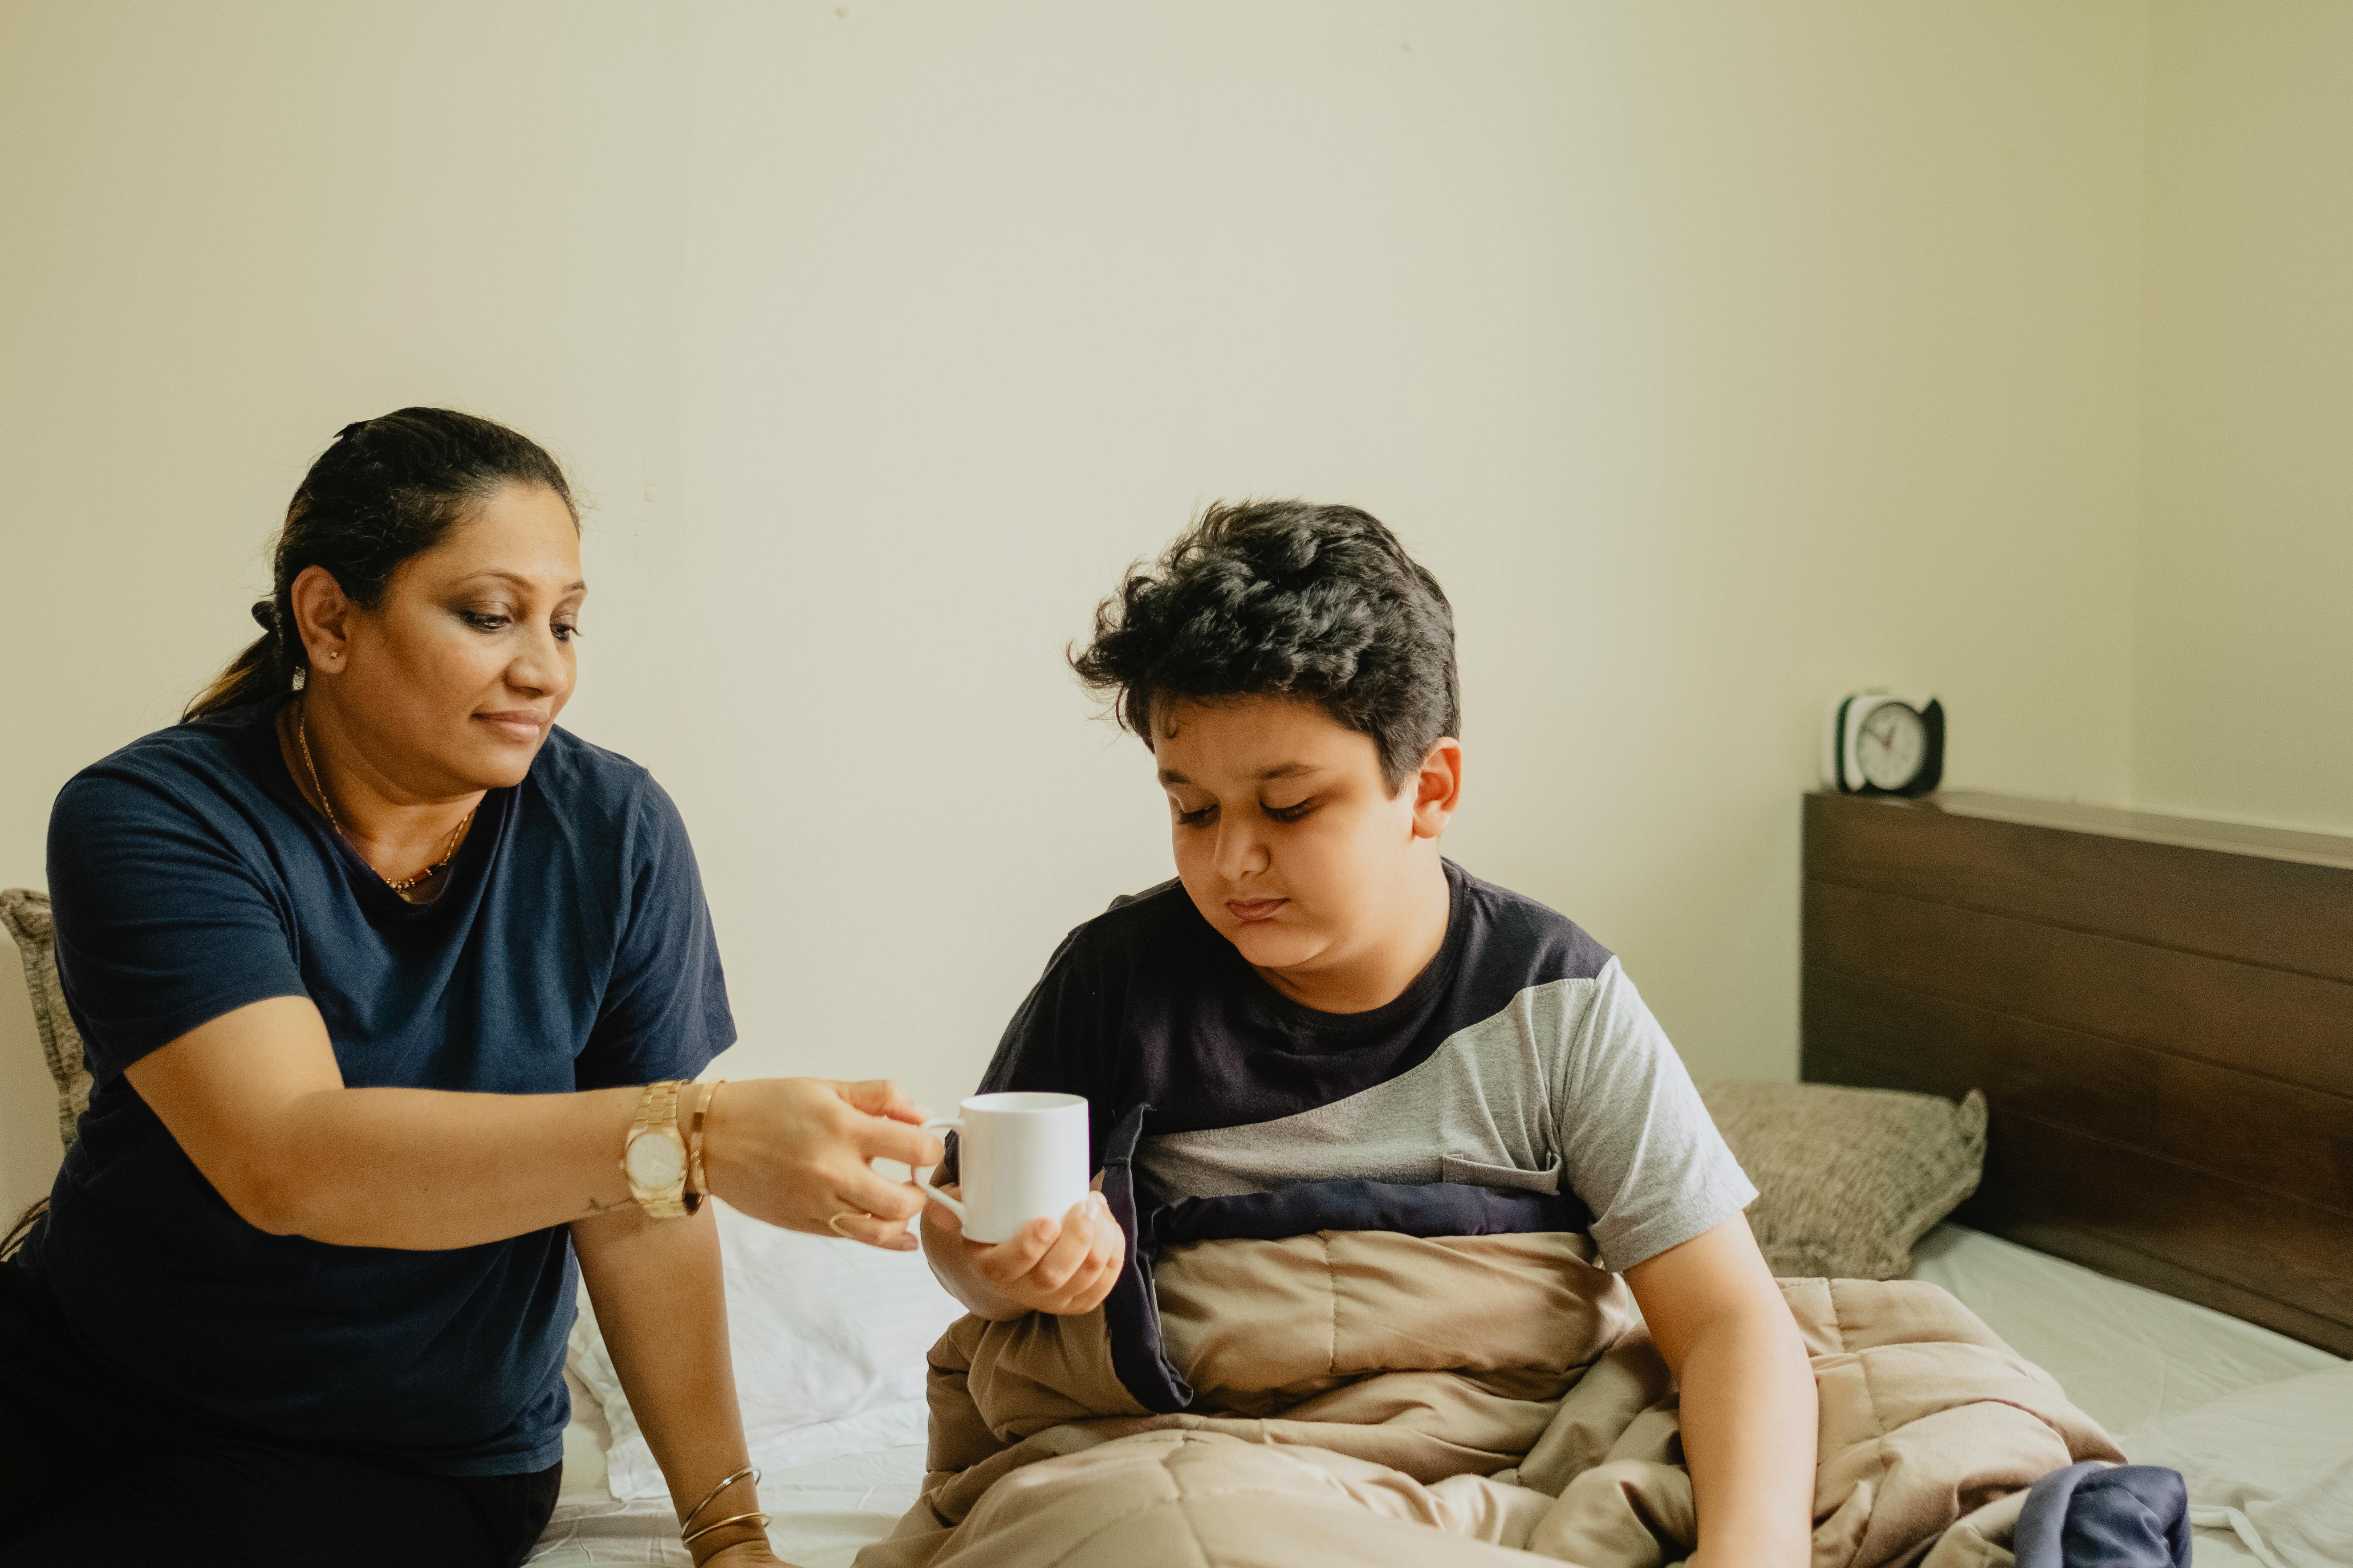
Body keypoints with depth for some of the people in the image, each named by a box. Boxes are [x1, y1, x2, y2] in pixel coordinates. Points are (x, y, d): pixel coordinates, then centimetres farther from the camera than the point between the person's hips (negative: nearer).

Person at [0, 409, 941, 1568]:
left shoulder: (614, 835, -7)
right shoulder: (150, 821, -15)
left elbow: (634, 1209, -5)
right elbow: (285, 1158, -31)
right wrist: (695, 1137, -42)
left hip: (412, 1467, 1)